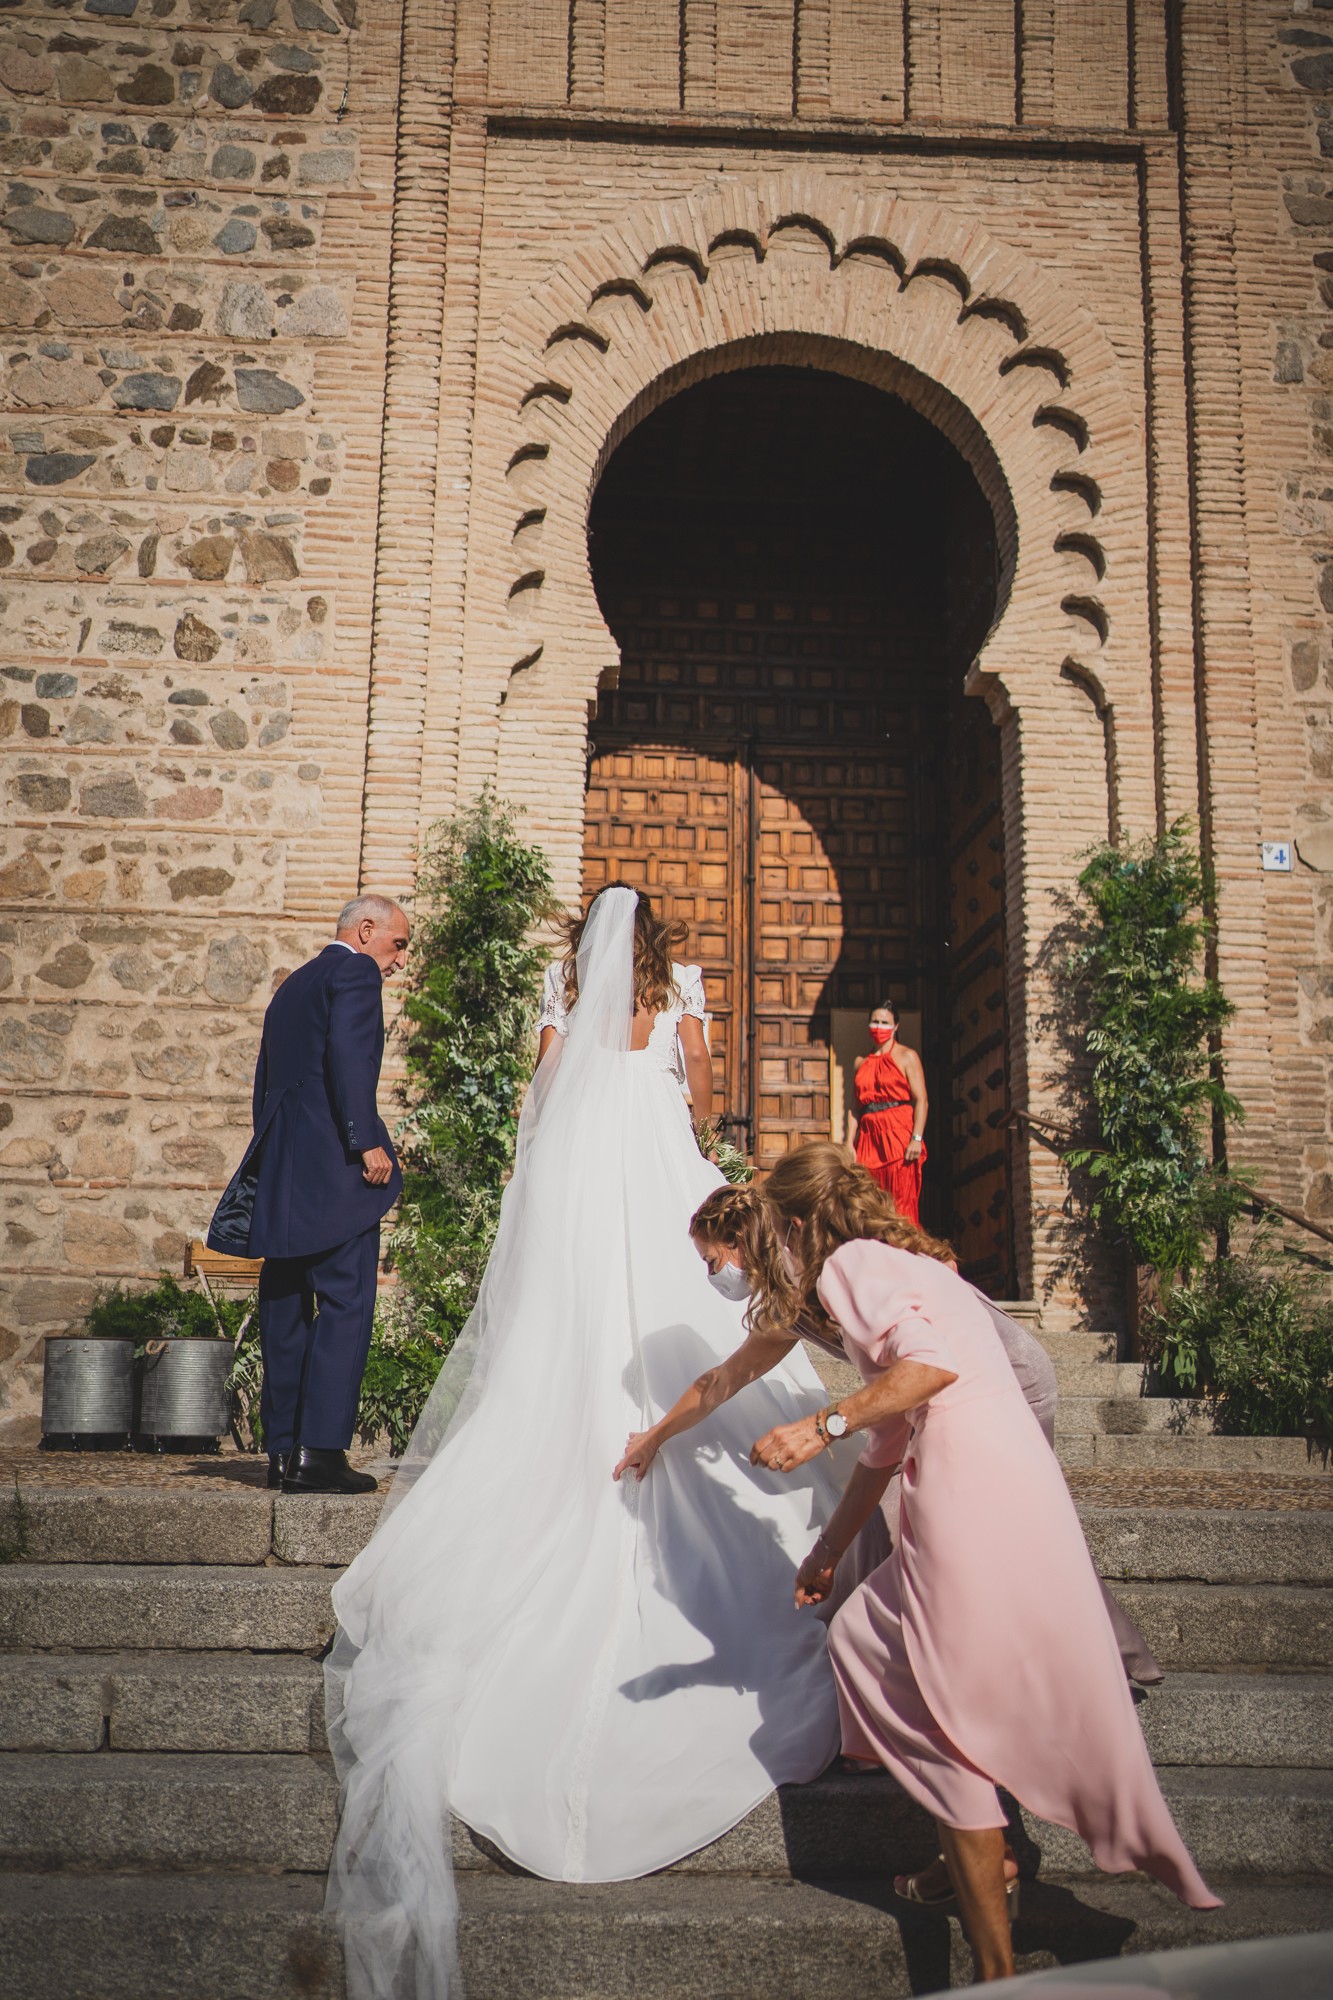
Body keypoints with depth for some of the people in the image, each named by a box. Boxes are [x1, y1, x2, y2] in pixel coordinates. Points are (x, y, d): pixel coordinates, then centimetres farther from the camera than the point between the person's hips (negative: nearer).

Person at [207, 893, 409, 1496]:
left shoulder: (292, 985, 25)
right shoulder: (354, 972, -2)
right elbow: (347, 1055, -18)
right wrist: (367, 1141, -20)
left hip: (280, 1168, 9)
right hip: (332, 1165, -9)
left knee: (285, 1311, 9)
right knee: (346, 1302, -8)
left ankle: (283, 1451, 13)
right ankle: (320, 1451, -13)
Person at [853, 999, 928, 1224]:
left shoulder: (906, 1057, 4)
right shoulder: (862, 1062, 18)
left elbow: (922, 1100, -5)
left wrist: (916, 1138, -15)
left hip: (899, 1136, -5)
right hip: (870, 1136, 5)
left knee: (902, 1201, -8)